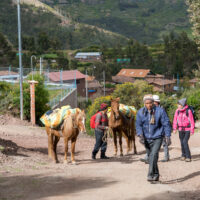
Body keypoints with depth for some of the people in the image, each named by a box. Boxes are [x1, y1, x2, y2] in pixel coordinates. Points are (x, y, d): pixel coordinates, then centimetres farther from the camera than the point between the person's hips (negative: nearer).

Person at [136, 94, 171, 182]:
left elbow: (166, 124, -5)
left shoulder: (160, 111, -9)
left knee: (153, 155, -20)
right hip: (147, 139, 4)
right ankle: (156, 175, 27)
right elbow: (138, 125, -1)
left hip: (157, 138, -4)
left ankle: (150, 175, -21)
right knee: (151, 157, 12)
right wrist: (140, 135, -17)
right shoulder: (140, 112, -2)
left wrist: (168, 137, -8)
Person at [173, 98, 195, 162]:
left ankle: (188, 157, -8)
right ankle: (183, 155, 25)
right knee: (182, 142, 9)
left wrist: (192, 130, -9)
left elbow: (192, 121, -8)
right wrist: (174, 128, 1)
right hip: (181, 129, 4)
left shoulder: (188, 111, -13)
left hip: (187, 129, -4)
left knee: (185, 142, -15)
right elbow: (175, 120, 7)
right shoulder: (177, 111, -1)